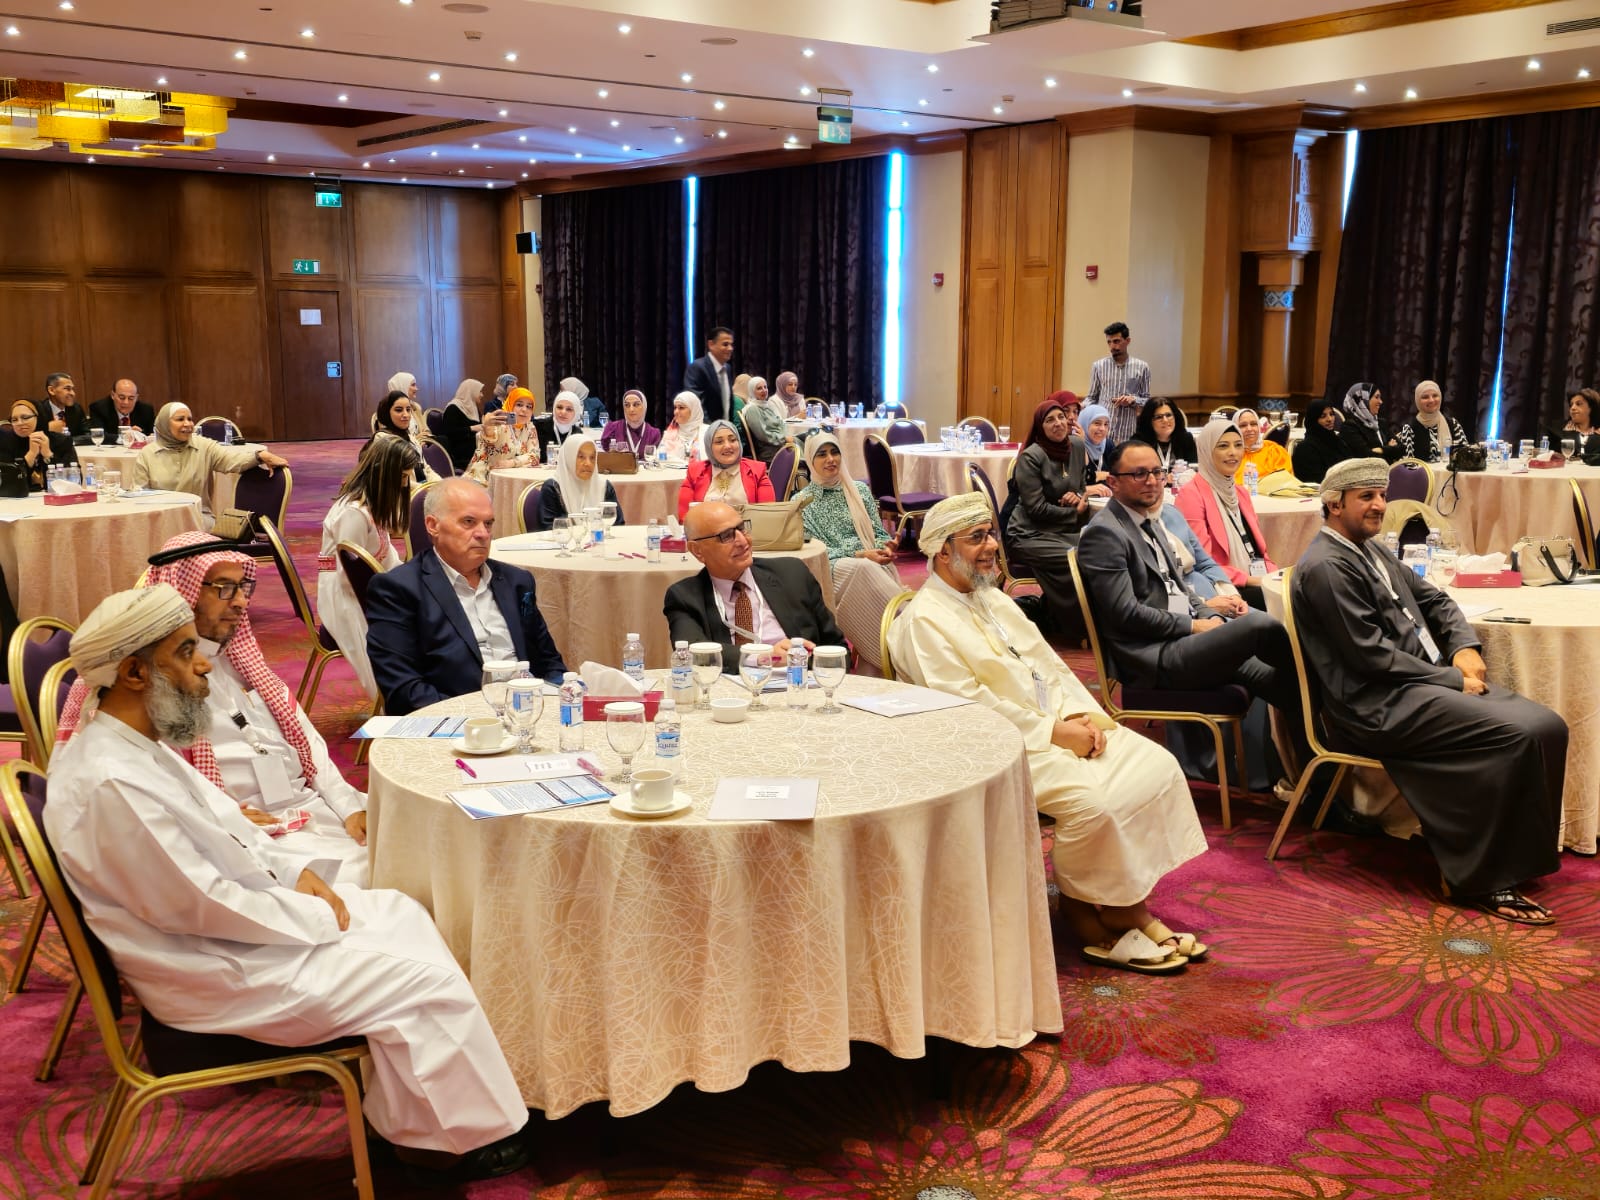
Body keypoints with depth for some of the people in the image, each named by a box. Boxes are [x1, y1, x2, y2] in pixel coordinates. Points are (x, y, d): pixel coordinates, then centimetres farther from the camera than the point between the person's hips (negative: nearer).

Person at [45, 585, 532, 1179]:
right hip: (219, 969, -10)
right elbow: (201, 906, -27)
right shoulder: (109, 784, -30)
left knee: (401, 914, 13)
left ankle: (413, 1118, 18)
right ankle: (472, 1135, 11)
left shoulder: (128, 743, 2)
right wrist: (315, 915, -14)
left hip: (236, 915, 10)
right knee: (427, 981, -9)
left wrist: (297, 870, 2)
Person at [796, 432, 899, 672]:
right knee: (863, 569, -38)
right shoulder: (802, 501, 8)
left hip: (872, 562, 3)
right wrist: (860, 555, -13)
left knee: (869, 571, -36)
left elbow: (878, 532, 18)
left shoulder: (860, 490, 19)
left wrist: (886, 546, -8)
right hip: (831, 571, -3)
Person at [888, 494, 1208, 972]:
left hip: (1061, 723, 9)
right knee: (1091, 802, -29)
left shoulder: (994, 599, 20)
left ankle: (1126, 908, -3)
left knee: (1158, 768, -8)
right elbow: (969, 705, -17)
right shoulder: (924, 620, -9)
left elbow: (1049, 663, 18)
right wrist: (1054, 731, -16)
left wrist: (1083, 714, 0)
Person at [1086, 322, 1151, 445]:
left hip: (1127, 434, 0)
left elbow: (1147, 400, 10)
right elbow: (1092, 397, 11)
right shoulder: (1098, 366, 6)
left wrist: (1133, 400, -10)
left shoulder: (1142, 367, 5)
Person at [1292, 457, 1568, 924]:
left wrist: (1464, 647, 3)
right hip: (1380, 707, -9)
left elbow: (1433, 599, 24)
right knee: (1519, 734, -23)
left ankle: (1521, 857, 1)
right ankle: (1488, 881, -13)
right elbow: (1372, 656, -18)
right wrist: (1454, 680, -12)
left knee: (1547, 726, -7)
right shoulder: (1326, 567, -13)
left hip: (1423, 682, 9)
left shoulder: (1371, 551, 18)